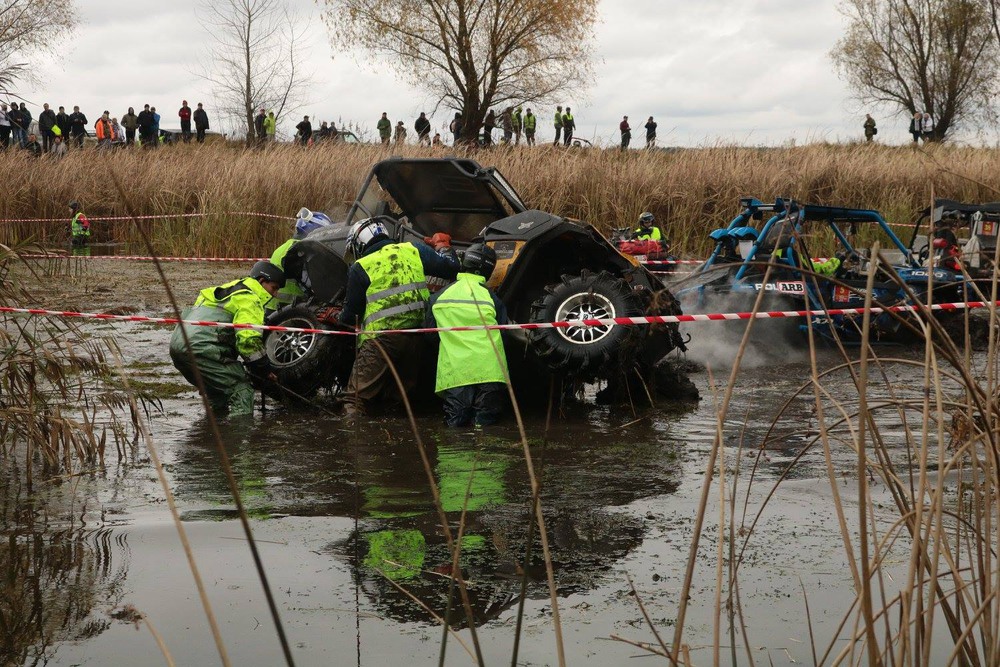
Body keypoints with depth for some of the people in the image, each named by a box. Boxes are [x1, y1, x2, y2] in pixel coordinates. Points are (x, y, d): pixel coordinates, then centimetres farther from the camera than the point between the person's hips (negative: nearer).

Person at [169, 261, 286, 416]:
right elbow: (249, 340, -17)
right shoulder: (250, 300, -4)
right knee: (241, 388, -9)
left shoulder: (232, 289, 29)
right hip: (200, 348, -10)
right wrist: (265, 370, -4)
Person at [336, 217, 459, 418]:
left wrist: (335, 317, 28)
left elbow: (351, 315, 5)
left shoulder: (360, 268, 2)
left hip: (381, 339, -4)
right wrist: (442, 246, 28)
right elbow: (451, 268, 7)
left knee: (357, 397, -1)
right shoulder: (413, 251, 9)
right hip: (417, 332, 4)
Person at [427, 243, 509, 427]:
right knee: (488, 418, 8)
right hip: (488, 371, -1)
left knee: (455, 420, 10)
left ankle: (457, 416, -16)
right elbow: (502, 338, 9)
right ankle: (483, 416, -18)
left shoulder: (439, 297, 7)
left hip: (455, 374, 1)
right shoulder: (491, 298, 2)